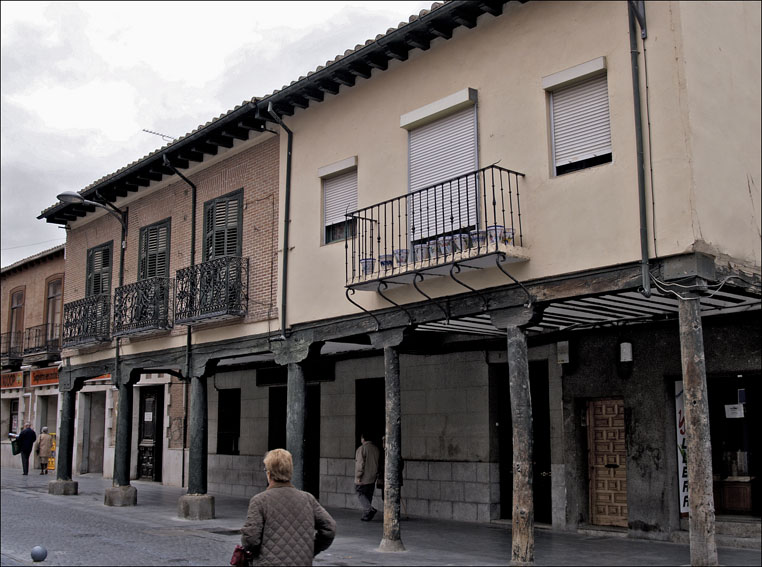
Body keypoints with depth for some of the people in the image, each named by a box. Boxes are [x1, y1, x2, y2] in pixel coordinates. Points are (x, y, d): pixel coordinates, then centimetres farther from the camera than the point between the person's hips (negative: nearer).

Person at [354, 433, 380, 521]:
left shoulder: (361, 449, -13)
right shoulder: (376, 449, 8)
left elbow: (360, 463, -18)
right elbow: (379, 463, 13)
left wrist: (358, 476, -12)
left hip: (363, 478, -7)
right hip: (372, 478, 7)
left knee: (360, 494, 3)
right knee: (368, 496, 13)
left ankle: (370, 509, -17)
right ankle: (366, 515, 14)